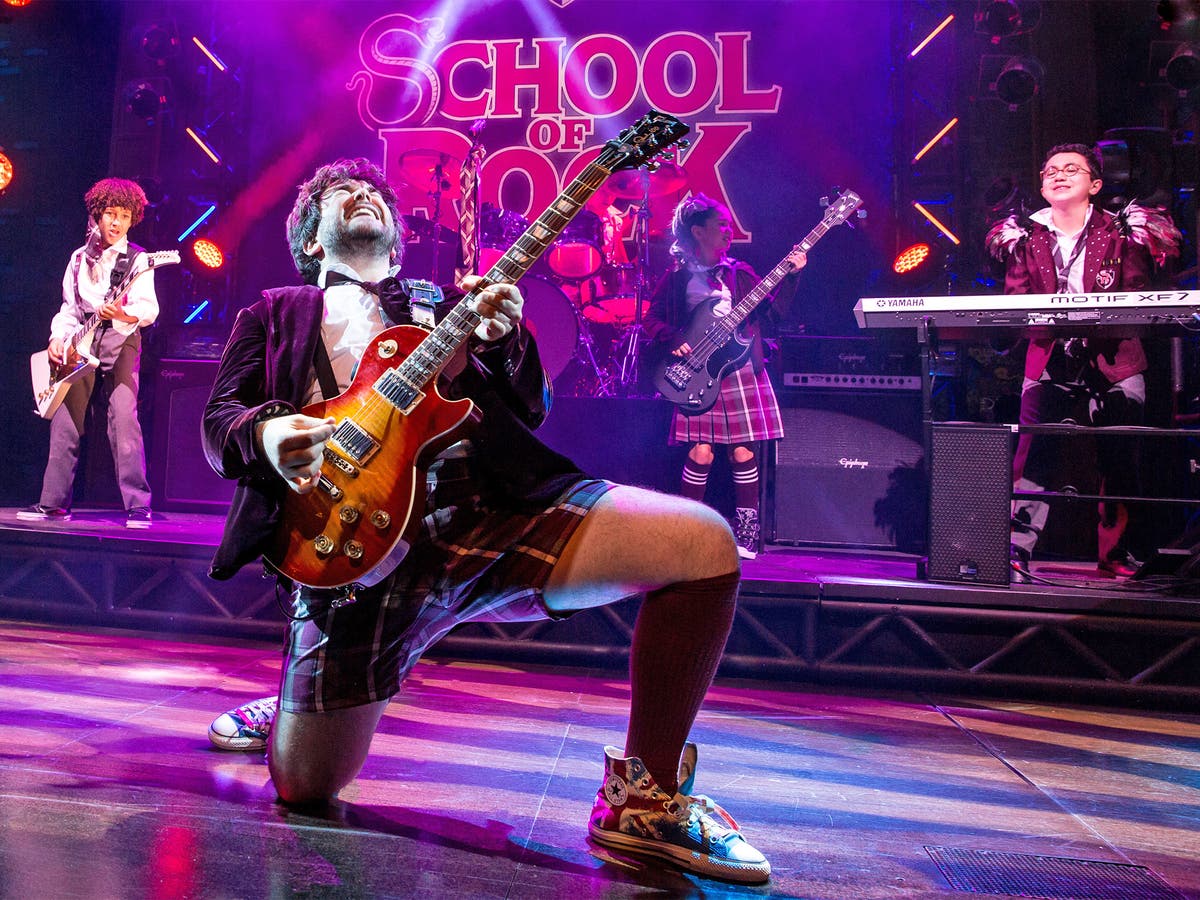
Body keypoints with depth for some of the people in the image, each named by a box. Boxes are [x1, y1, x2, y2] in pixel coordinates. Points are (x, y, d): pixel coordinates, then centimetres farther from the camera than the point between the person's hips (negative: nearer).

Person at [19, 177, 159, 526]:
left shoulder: (137, 259, 0)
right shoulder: (80, 258, 15)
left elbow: (149, 309, -12)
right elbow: (70, 307, 18)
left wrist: (125, 314, -32)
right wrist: (59, 336, 1)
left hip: (120, 341, -5)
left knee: (123, 419, -16)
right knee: (64, 421, 3)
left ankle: (138, 506, -14)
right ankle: (53, 503, 12)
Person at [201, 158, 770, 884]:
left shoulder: (442, 305, 27)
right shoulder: (274, 314, 26)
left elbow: (529, 413, 17)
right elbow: (220, 417, 14)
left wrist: (503, 340, -5)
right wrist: (265, 433, -11)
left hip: (495, 508, 2)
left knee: (705, 544, -20)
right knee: (304, 785, -6)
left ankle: (645, 797, -5)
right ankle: (292, 707, 34)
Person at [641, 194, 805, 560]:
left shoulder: (739, 273, 13)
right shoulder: (678, 276, 7)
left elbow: (775, 308, 7)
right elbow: (651, 318, 8)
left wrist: (790, 275, -6)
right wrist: (672, 340, -9)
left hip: (742, 370, 2)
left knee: (743, 453, 0)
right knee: (701, 452, -7)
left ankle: (746, 534, 11)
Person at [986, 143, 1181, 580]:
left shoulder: (1122, 233, 7)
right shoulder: (1026, 237, 11)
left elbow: (1137, 300, 1)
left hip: (1114, 362, 0)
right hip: (1049, 361, 0)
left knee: (1118, 462, 1)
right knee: (1032, 454, -12)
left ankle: (1115, 554, 15)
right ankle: (1017, 551, -9)